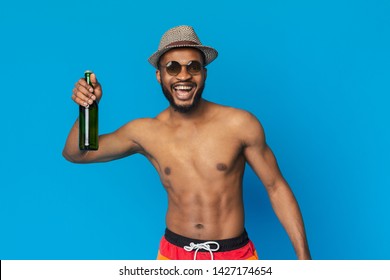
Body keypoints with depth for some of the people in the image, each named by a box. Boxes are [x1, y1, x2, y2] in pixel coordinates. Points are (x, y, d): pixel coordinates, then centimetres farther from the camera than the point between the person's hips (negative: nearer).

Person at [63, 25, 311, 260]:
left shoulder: (241, 124, -12)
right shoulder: (144, 132, -5)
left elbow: (276, 187, -5)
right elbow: (76, 153, 4)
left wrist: (303, 255, -7)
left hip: (236, 254, -2)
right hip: (174, 254, 2)